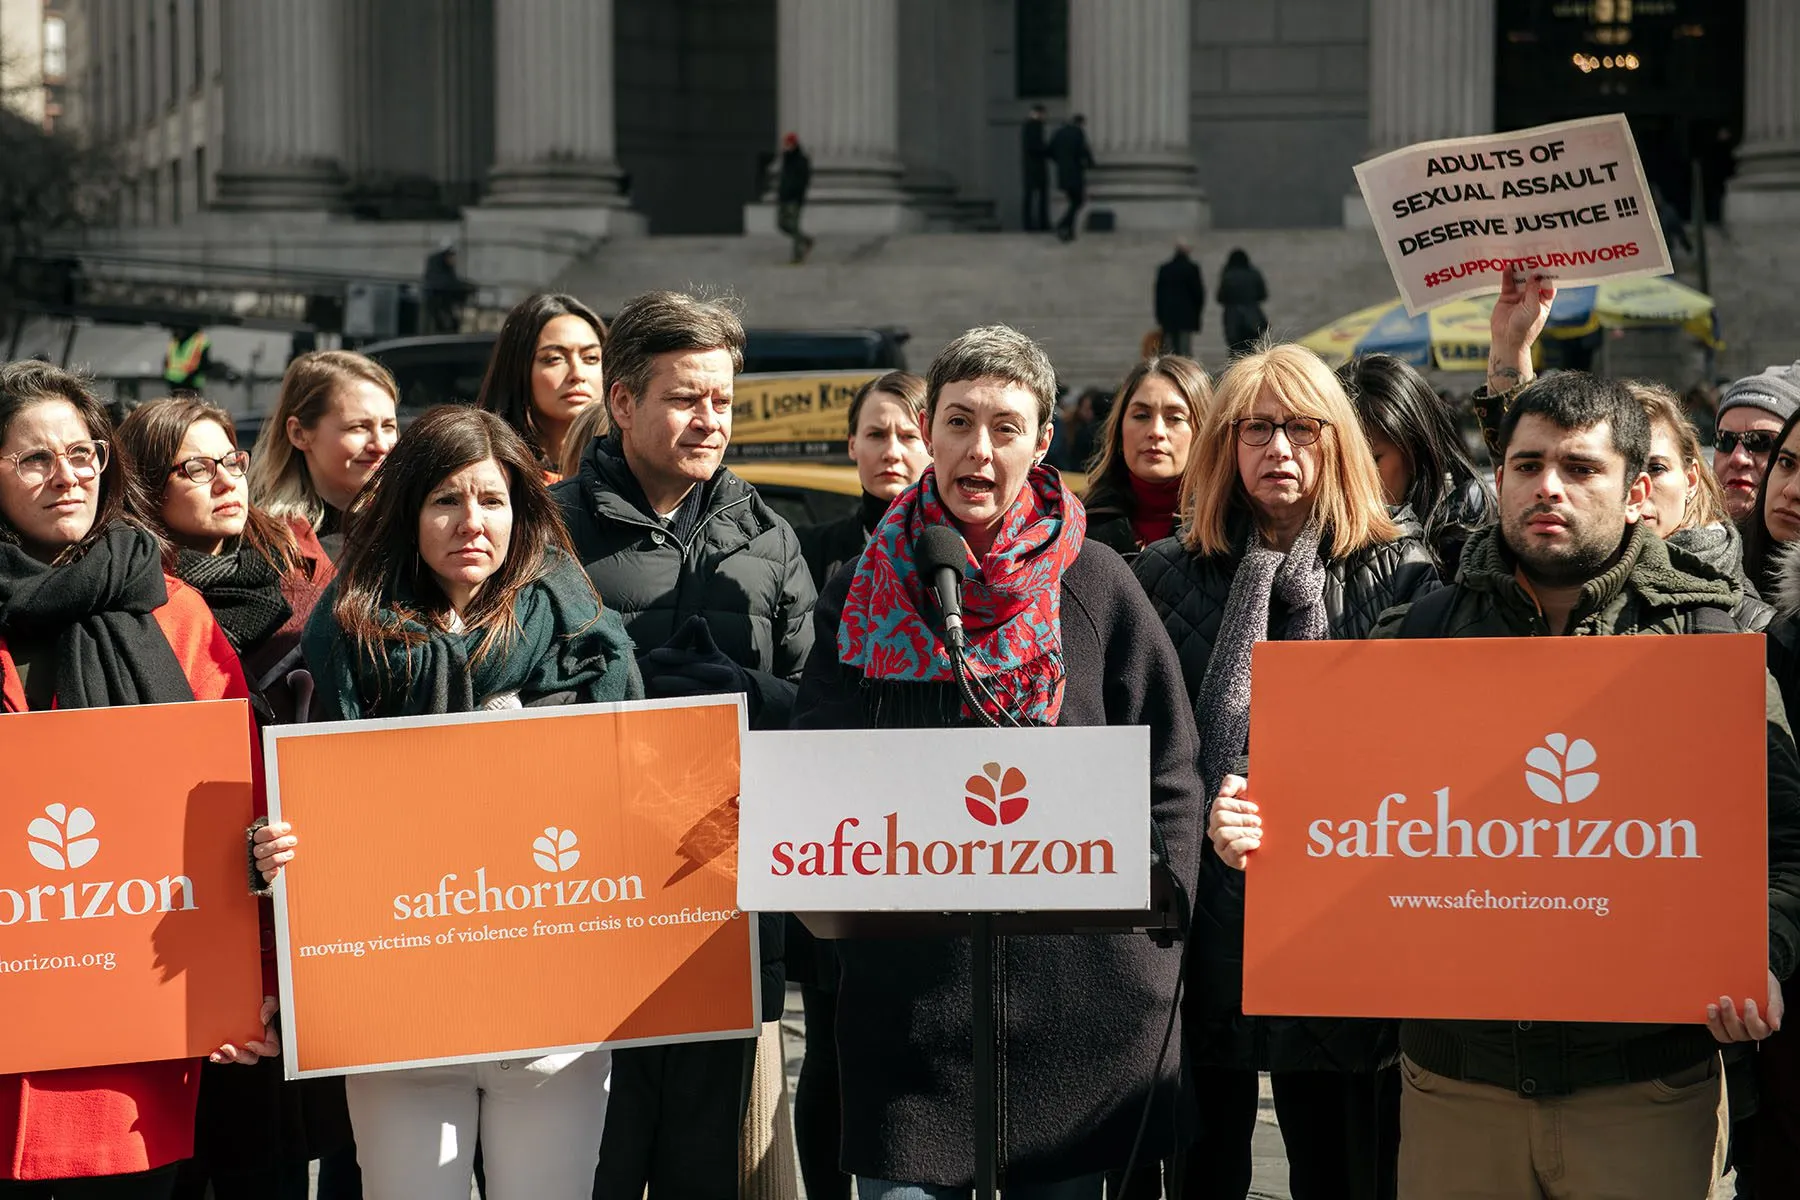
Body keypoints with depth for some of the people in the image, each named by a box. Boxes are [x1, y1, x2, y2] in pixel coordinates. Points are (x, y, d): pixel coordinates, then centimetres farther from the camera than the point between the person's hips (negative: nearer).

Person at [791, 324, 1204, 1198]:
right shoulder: (864, 594, 7)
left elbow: (1168, 776, 6)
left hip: (1079, 990, -1)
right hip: (905, 986, 1)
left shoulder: (1096, 587, 3)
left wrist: (1149, 944, 0)